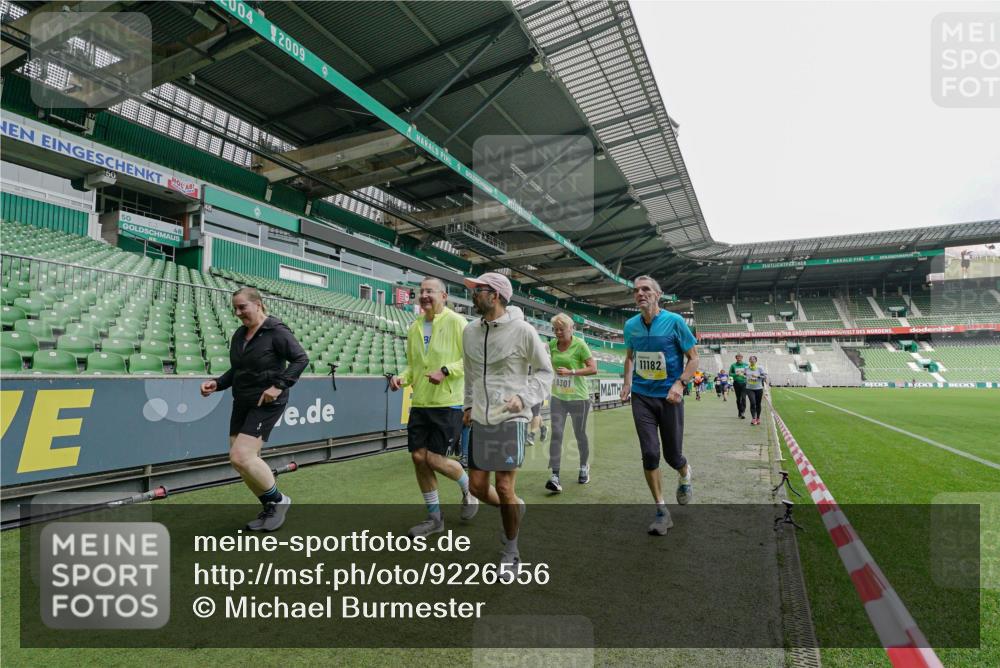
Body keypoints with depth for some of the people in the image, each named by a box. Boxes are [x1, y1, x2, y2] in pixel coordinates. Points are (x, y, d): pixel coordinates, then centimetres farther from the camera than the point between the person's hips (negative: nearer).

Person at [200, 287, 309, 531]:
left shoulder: (276, 331, -13)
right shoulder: (239, 335, 10)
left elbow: (301, 358, -15)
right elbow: (236, 370, 18)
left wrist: (279, 386, -22)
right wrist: (217, 383, 1)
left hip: (267, 403, -8)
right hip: (242, 403, 8)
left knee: (241, 457, -16)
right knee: (244, 459, 7)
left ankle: (279, 501, 5)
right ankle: (270, 507, 25)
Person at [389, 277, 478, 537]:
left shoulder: (455, 321, -7)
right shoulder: (414, 327, 10)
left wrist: (446, 371, -21)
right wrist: (402, 377, 0)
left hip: (448, 403, -6)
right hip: (420, 403, 6)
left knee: (434, 458, -6)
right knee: (418, 456, 5)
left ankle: (469, 487, 26)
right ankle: (434, 517, 23)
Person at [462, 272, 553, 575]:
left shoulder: (522, 330, -9)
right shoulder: (470, 331, 7)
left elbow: (545, 371, -2)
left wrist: (524, 397, -15)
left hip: (510, 419, -5)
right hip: (480, 420, 6)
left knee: (504, 488, -2)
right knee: (477, 486, 8)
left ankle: (511, 551, 23)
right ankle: (515, 509, 40)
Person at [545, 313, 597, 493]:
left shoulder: (580, 345, -12)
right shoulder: (552, 344, 3)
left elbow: (593, 368, -16)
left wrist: (570, 372, -23)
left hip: (578, 397, -3)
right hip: (558, 397, 4)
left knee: (580, 434, 11)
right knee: (556, 433, -6)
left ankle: (584, 467, 35)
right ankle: (555, 476, -6)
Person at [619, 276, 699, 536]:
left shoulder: (674, 321, -9)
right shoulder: (630, 325, 3)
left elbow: (693, 358, -4)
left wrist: (680, 383, -18)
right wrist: (627, 382, 4)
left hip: (669, 397, -2)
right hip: (641, 396, 3)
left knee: (672, 456, 7)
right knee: (650, 454, -3)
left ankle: (684, 475, 45)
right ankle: (662, 511, 13)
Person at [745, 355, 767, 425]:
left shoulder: (759, 368, -2)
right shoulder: (746, 368, 3)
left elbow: (765, 376, -6)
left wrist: (757, 376, -18)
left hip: (759, 389, 0)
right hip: (749, 389, 0)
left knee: (758, 404, 9)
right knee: (752, 403, -15)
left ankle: (758, 418, 25)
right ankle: (753, 418, -16)